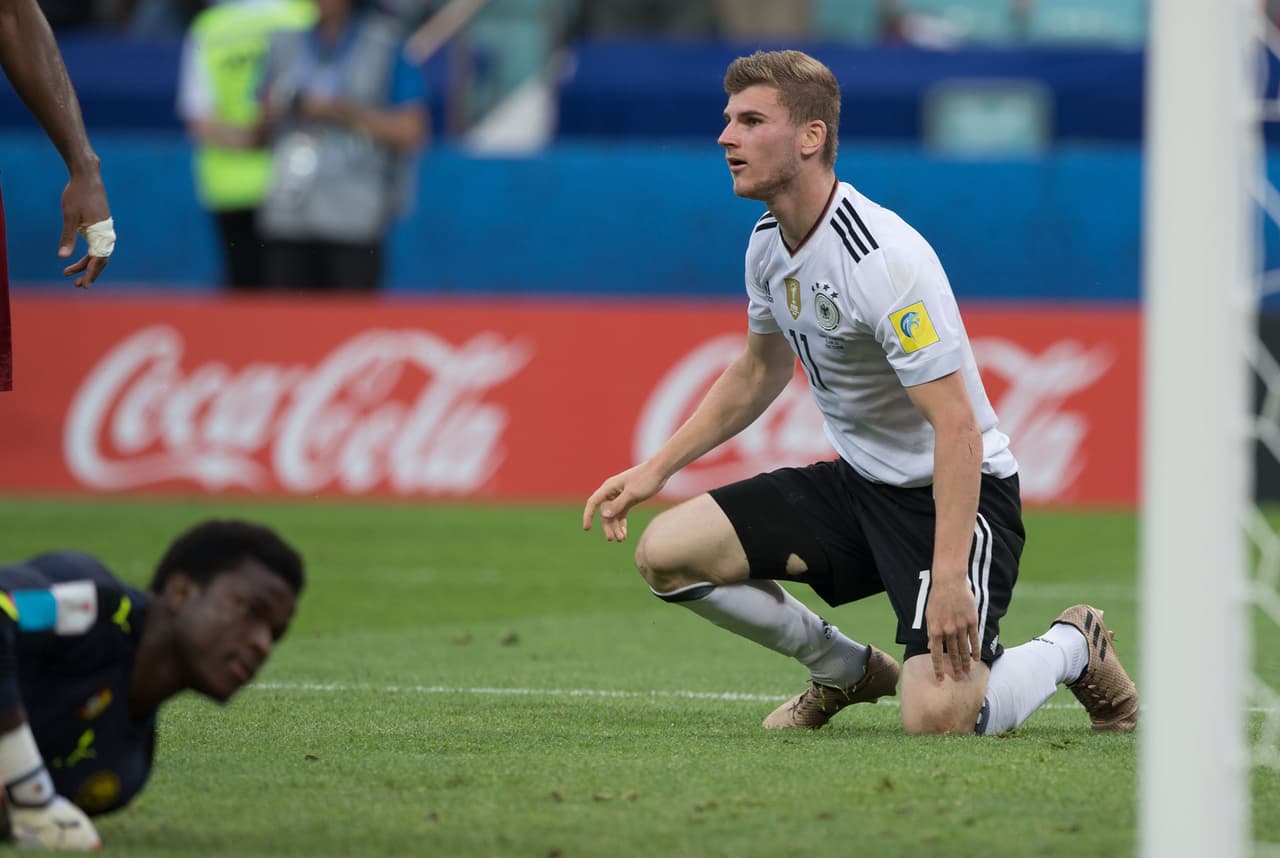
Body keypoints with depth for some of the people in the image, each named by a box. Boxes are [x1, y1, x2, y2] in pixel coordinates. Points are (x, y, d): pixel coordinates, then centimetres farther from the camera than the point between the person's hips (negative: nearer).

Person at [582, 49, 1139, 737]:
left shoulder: (883, 259, -27)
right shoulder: (768, 242, 2)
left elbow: (956, 426, -29)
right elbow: (761, 370, 21)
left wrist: (948, 573, -36)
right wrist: (657, 467, 14)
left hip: (950, 495, -8)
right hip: (856, 484, 8)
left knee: (936, 719, -25)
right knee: (664, 553, -7)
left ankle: (1071, 648, 10)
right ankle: (848, 670, 14)